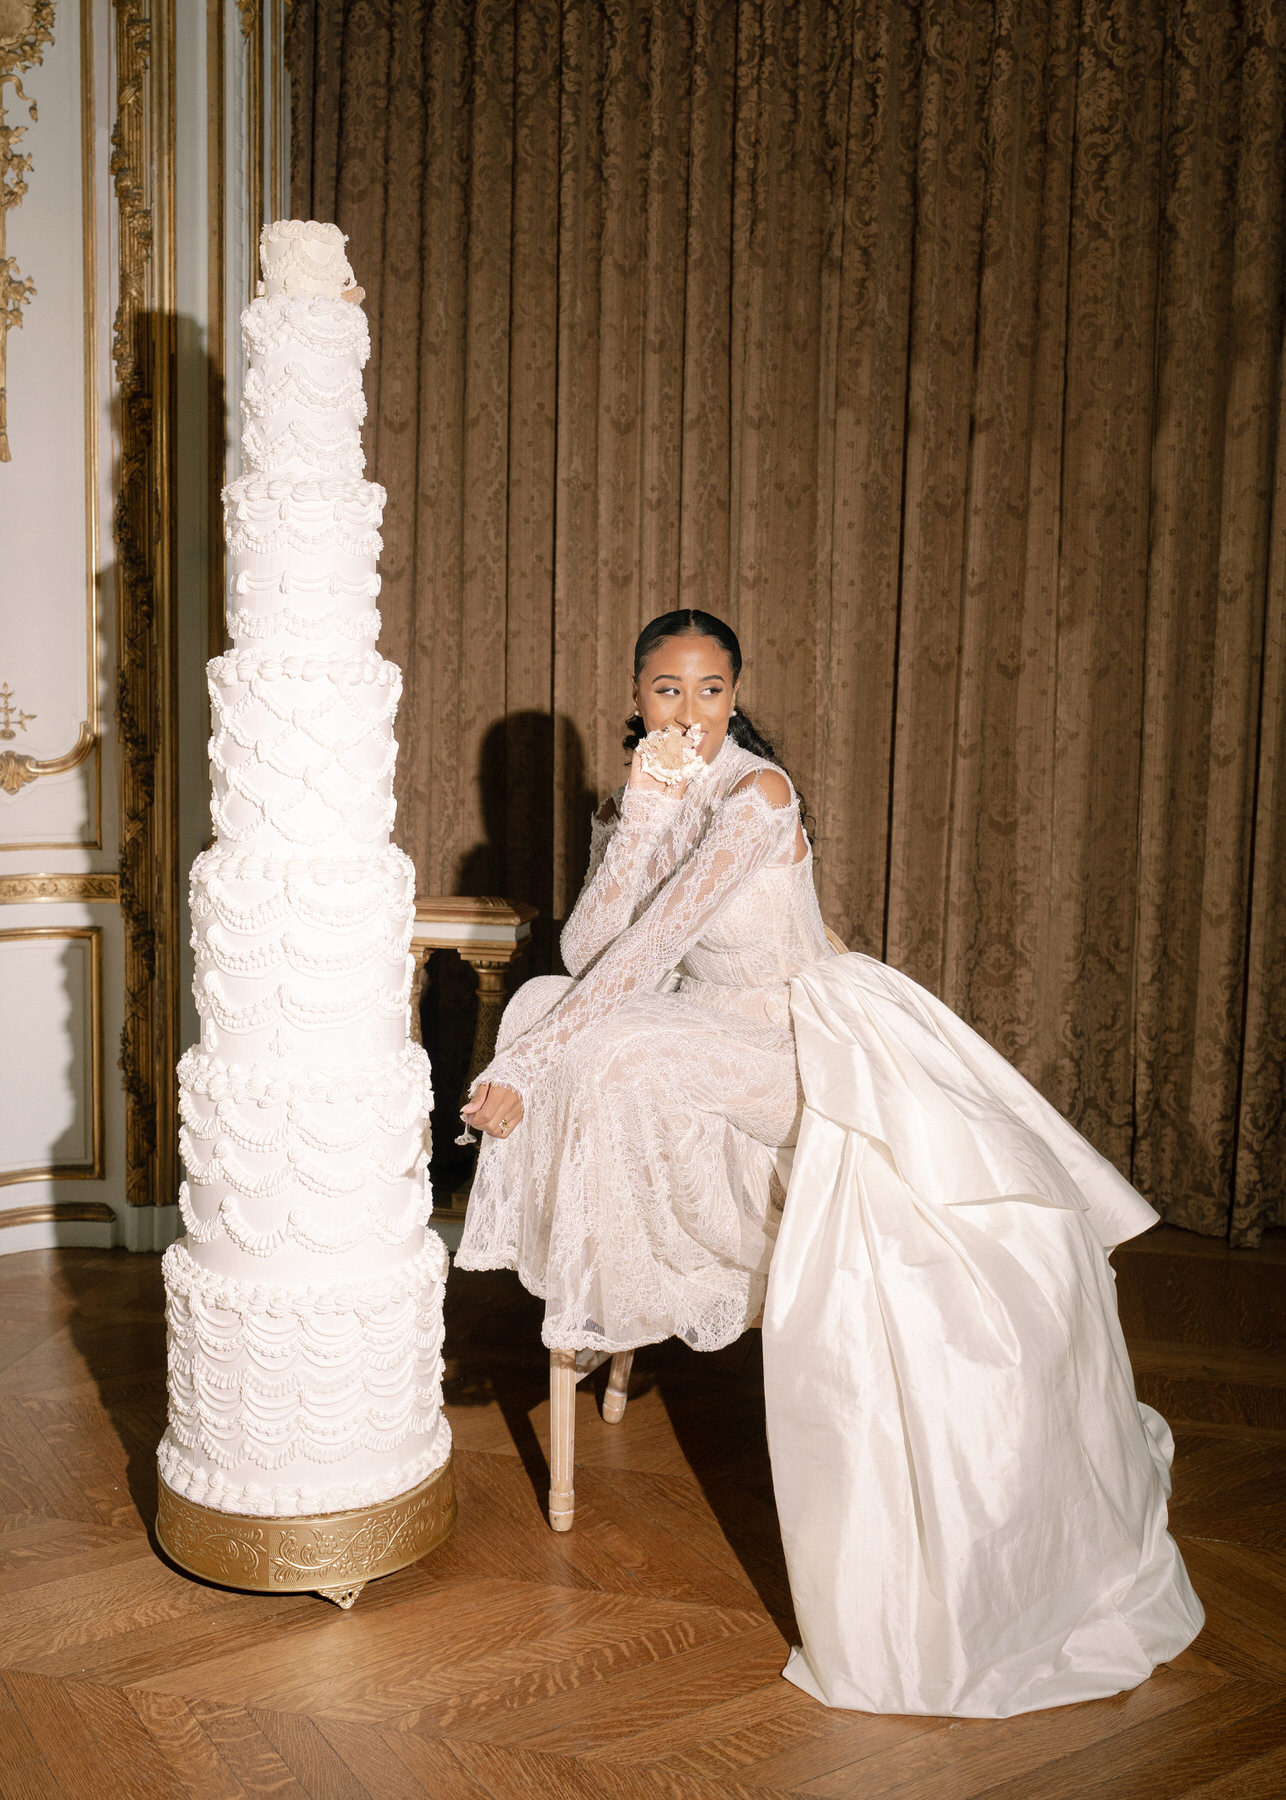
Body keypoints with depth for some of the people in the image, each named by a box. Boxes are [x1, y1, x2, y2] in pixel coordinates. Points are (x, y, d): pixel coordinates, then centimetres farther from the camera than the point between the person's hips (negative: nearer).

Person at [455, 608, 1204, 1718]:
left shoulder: (757, 794, -16)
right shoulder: (638, 801, 6)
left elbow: (651, 950, -22)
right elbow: (586, 949, -7)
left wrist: (525, 1070, -22)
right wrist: (643, 810, -17)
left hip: (825, 1037, -6)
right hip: (726, 1054, 7)